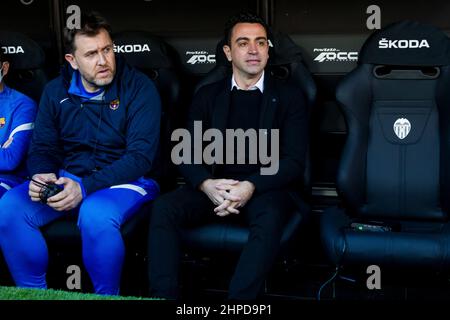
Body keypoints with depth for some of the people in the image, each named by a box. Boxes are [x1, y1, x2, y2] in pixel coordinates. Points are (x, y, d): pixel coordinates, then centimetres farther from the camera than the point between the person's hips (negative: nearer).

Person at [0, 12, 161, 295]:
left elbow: (141, 156, -16)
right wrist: (42, 176, -16)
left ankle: (107, 296, -13)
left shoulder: (139, 88, -10)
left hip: (125, 179, -4)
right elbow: (42, 149, 11)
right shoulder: (56, 92, 6)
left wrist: (86, 187, -27)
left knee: (95, 215, -38)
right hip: (67, 177, 5)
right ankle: (33, 292, 0)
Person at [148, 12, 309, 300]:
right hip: (215, 186, 2)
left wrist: (251, 186, -22)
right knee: (164, 207, -26)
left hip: (266, 187, -2)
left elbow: (294, 161, -3)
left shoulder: (289, 97, 6)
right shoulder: (208, 95, 13)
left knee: (270, 218, -37)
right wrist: (207, 184, -19)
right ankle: (164, 297, -26)